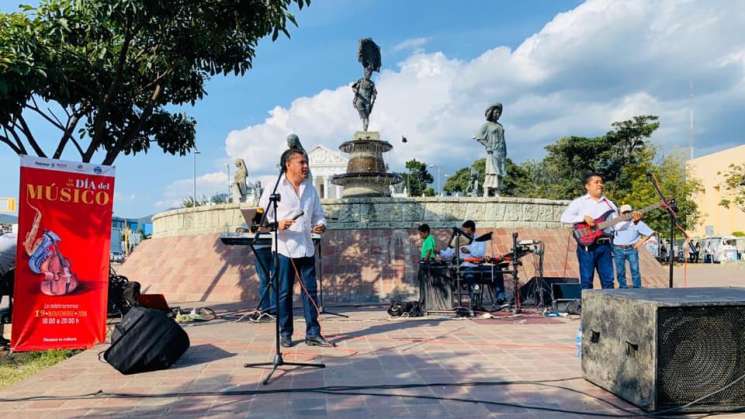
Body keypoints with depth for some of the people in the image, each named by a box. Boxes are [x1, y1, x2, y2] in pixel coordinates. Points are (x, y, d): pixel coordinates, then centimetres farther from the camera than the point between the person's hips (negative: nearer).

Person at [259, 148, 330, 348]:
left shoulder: (311, 189, 14)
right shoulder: (275, 188, -2)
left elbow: (318, 215, 19)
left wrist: (320, 225, -3)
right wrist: (277, 224, -22)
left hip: (307, 248, 5)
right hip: (284, 248, -4)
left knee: (310, 291, 5)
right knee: (284, 293, 3)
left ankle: (313, 333, 13)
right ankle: (285, 334, 15)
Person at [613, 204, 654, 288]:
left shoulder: (637, 223, 6)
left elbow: (650, 233, 7)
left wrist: (641, 241, 0)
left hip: (632, 249, -1)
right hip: (618, 250, 1)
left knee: (635, 270, -4)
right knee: (620, 272, 3)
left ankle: (637, 288, 3)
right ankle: (623, 288, 12)